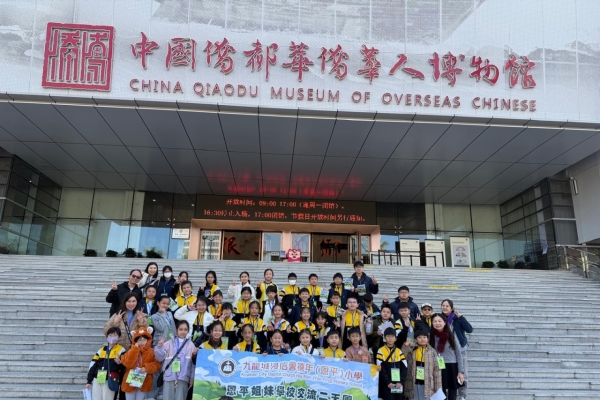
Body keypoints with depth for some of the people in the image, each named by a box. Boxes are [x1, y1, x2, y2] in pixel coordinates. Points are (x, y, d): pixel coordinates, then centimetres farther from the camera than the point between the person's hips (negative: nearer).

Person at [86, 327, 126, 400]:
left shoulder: (121, 350, 0)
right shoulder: (101, 350, 12)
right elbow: (93, 365, 12)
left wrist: (120, 363, -25)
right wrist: (89, 381, 9)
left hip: (110, 381, -4)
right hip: (97, 380, 4)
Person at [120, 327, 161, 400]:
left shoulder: (152, 352, -3)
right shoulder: (131, 351, -1)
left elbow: (157, 365, -6)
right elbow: (127, 363, -16)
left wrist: (146, 368, -23)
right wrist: (135, 349, -16)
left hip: (143, 383, -1)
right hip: (130, 382, 1)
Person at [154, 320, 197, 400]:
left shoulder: (191, 344, 7)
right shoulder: (169, 343, 8)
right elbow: (160, 358, 5)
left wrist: (192, 377, 2)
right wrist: (159, 347, -11)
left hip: (183, 378, -1)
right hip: (169, 376, 1)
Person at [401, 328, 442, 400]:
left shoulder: (432, 351, -1)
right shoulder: (411, 350, 1)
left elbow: (437, 370, 1)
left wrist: (438, 388, -1)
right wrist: (405, 346, -24)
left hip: (427, 385, -1)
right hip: (413, 384, 1)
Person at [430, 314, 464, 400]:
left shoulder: (452, 336, -2)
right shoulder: (431, 337, -1)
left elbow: (458, 354, 1)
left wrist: (461, 371, -2)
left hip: (452, 368, -1)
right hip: (438, 369, 1)